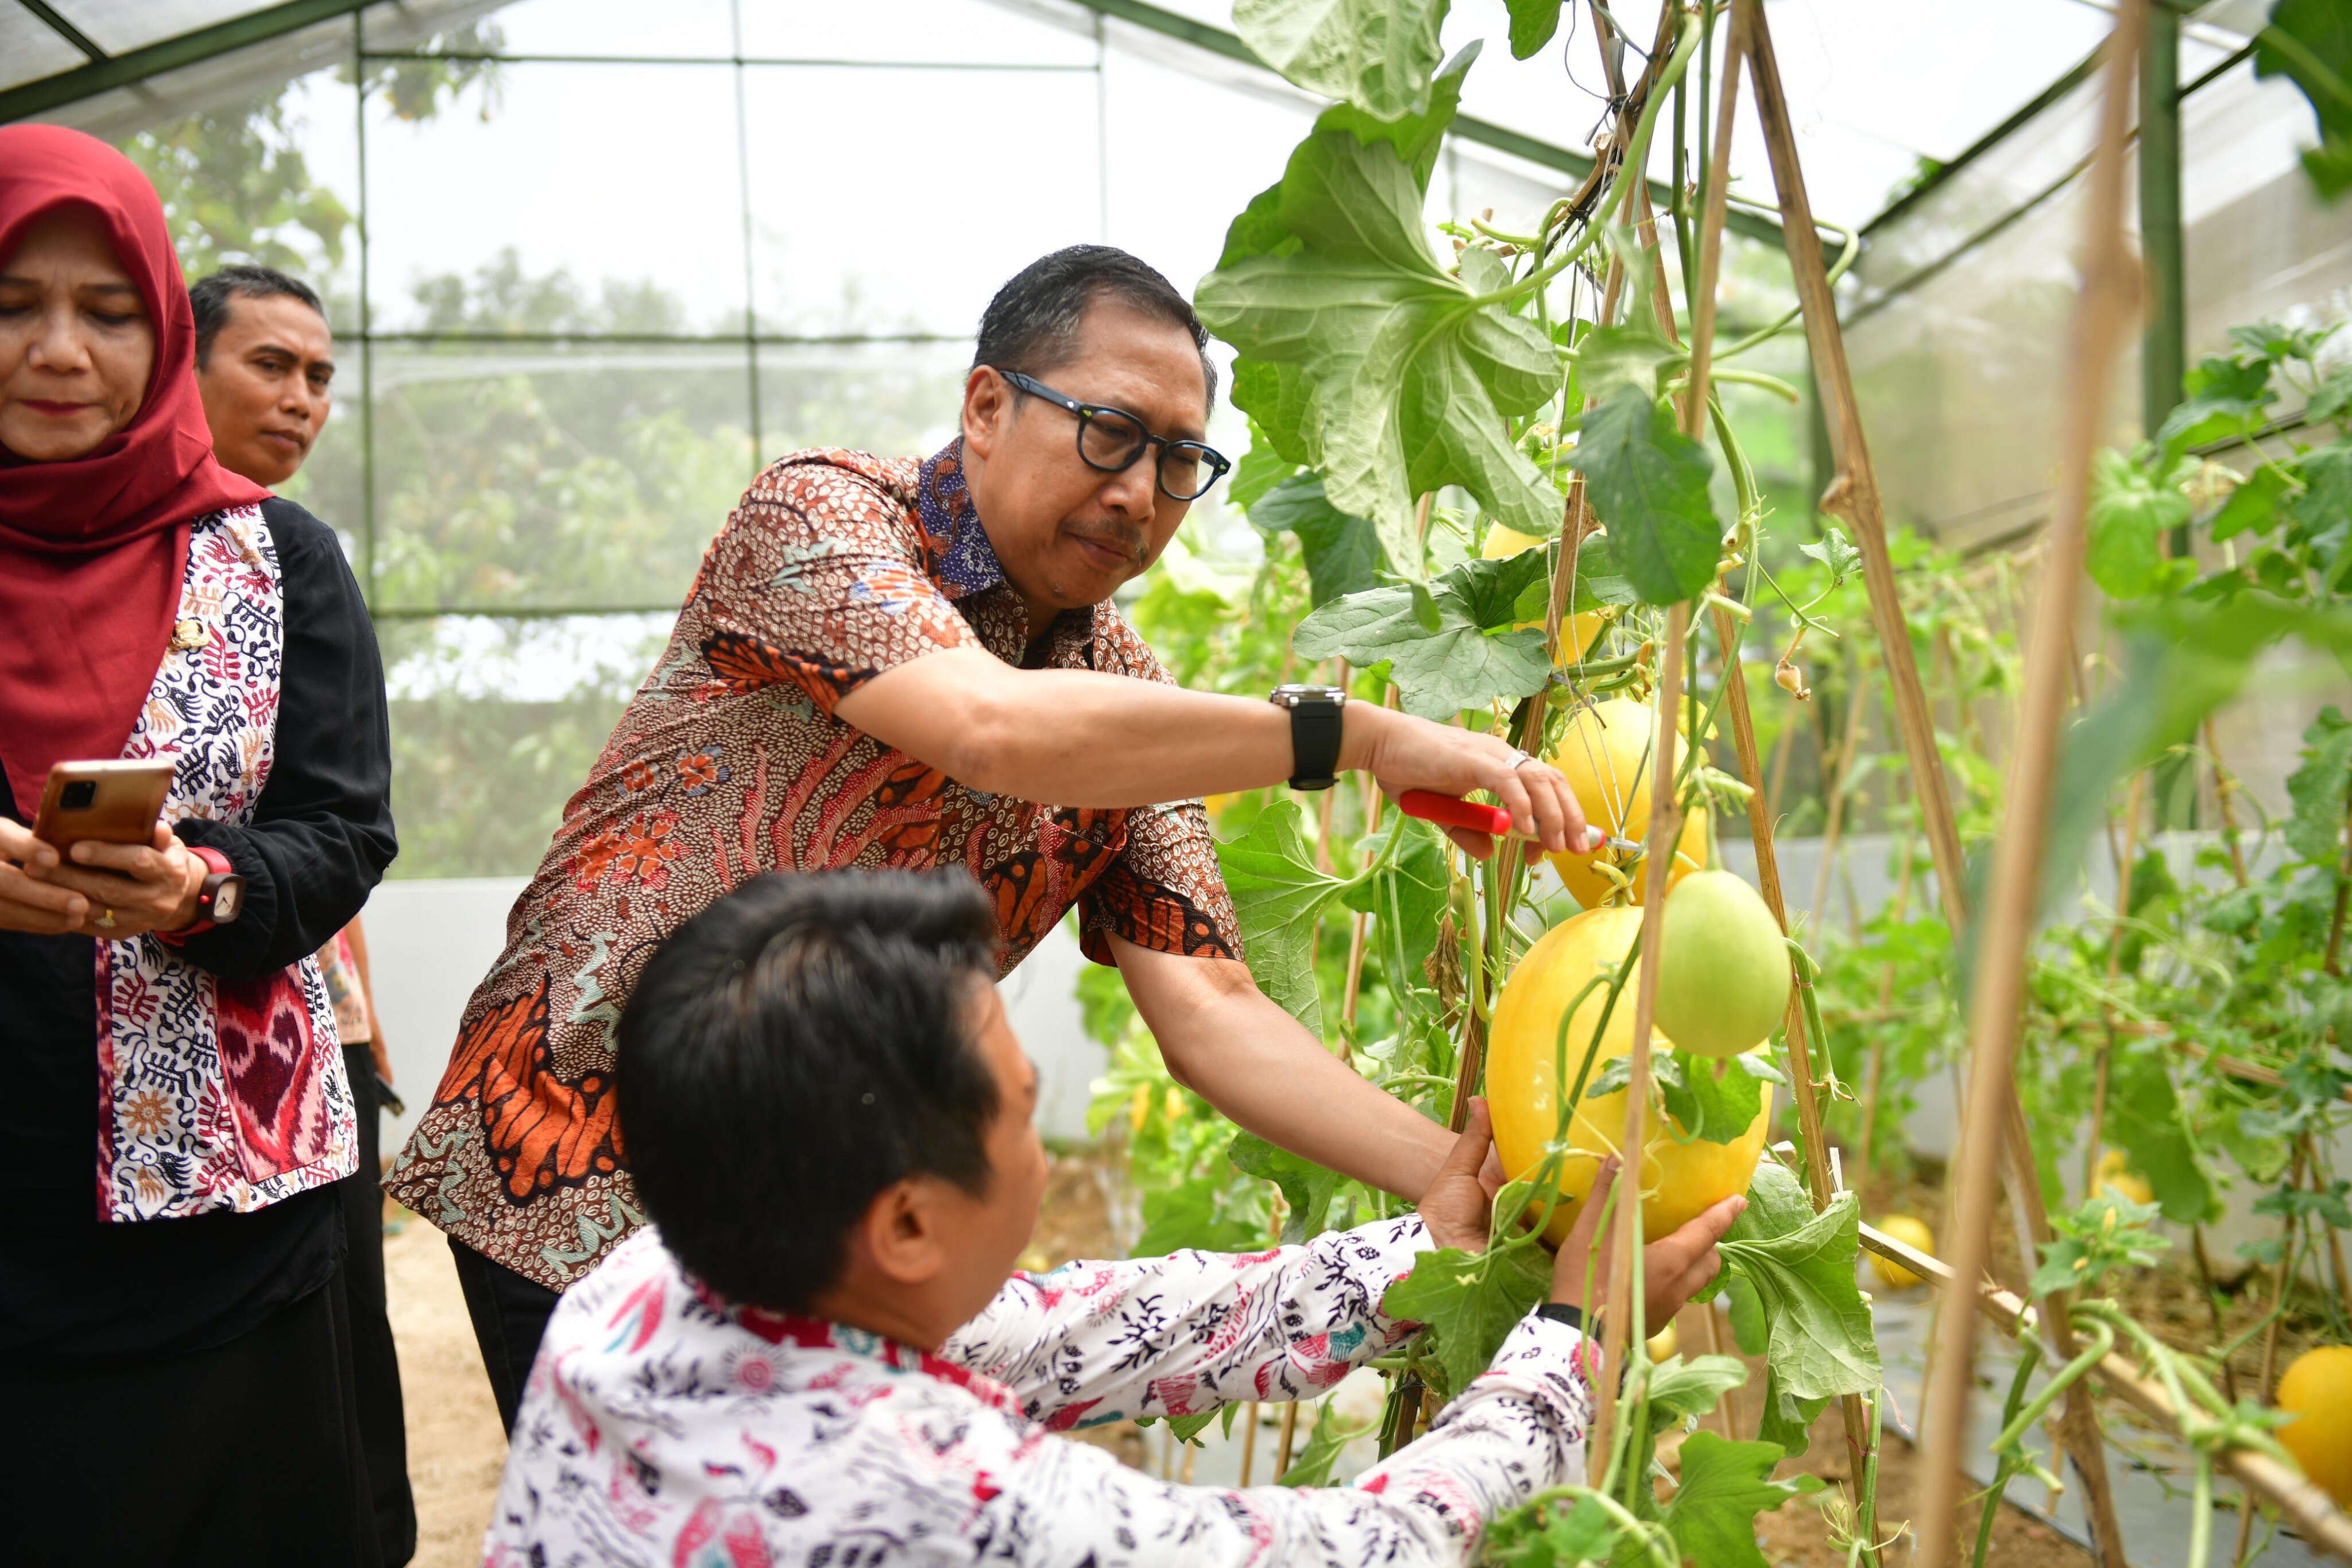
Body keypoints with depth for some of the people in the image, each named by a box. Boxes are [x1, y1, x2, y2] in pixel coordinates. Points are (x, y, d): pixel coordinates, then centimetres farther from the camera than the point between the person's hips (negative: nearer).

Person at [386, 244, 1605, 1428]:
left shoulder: (1126, 704, 2)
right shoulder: (816, 515, -15)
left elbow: (1208, 1013, -3)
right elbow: (998, 730, -34)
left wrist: (1465, 1179, -16)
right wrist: (1360, 737, -31)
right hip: (582, 1190, -5)